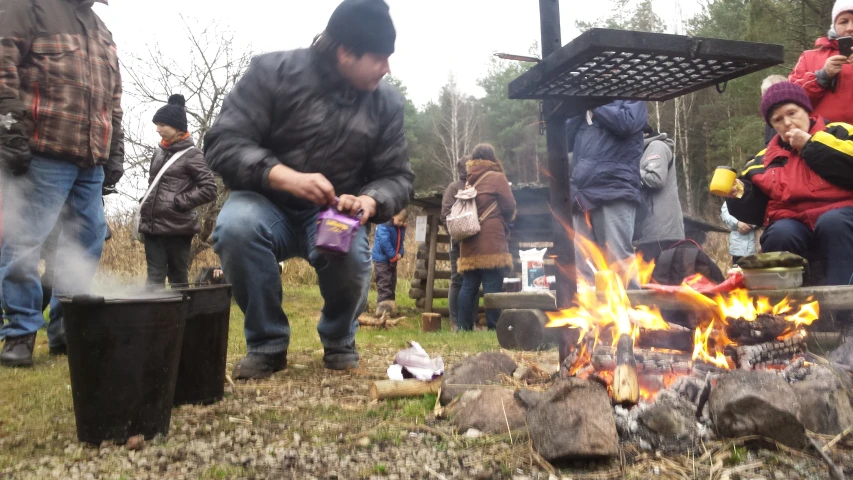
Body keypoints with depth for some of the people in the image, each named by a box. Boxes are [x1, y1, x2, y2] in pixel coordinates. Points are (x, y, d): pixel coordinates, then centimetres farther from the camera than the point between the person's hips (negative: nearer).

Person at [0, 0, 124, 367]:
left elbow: (113, 100, 23)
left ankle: (65, 327, 16)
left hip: (91, 160, 7)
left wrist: (115, 153, 15)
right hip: (42, 153, -7)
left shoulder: (102, 33, 24)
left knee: (87, 243, 6)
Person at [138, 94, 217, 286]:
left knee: (178, 277, 5)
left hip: (178, 227, -5)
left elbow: (210, 190, -11)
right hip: (153, 225, 5)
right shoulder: (159, 152, 13)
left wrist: (179, 201, -13)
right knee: (155, 276, 1)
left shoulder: (192, 154, -5)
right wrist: (144, 214, 13)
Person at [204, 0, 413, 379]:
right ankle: (267, 344, -12)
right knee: (235, 226, -35)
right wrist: (284, 176, -36)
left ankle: (339, 340, 3)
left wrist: (369, 201, -25)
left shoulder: (386, 101, -3)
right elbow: (223, 144, -18)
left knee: (351, 258, -32)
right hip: (269, 204, -1)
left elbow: (397, 177, -1)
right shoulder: (273, 72, -13)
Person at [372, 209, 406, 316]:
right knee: (384, 283, -12)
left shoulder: (401, 229, 8)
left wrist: (400, 253, -8)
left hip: (392, 260, 8)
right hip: (382, 259, -8)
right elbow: (385, 242, -25)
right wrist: (393, 256, -24)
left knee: (392, 283, 11)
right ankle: (383, 307, -15)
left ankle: (390, 306, 19)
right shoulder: (384, 226, -18)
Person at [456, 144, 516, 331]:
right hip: (491, 242, -6)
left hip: (470, 242, 6)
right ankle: (494, 327, -7)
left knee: (468, 286, 7)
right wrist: (505, 224, 13)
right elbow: (509, 207, -3)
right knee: (492, 286, -6)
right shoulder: (497, 177, -1)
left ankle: (464, 327, 6)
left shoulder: (469, 180, 16)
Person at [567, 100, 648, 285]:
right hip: (583, 196, 6)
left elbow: (626, 123, -8)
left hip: (614, 192, -6)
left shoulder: (632, 101, 12)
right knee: (581, 263, 2)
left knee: (619, 259, -9)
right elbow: (567, 141, 19)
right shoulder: (584, 109, 27)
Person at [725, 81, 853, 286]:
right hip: (792, 224, 2)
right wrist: (738, 193, -8)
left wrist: (811, 145, -4)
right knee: (779, 235, -30)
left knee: (832, 223, -35)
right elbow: (754, 212, 13)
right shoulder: (766, 159, 19)